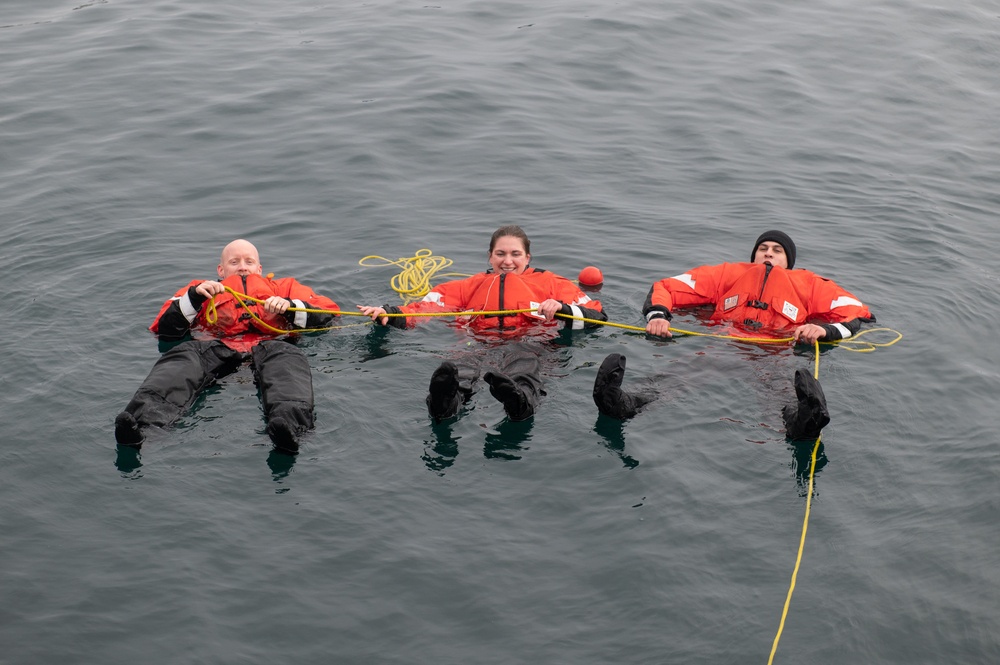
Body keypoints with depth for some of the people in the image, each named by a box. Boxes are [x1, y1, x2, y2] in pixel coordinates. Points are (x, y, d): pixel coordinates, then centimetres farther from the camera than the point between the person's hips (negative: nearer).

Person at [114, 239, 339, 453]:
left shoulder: (282, 288, 42)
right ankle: (142, 416, -63)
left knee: (287, 357, -40)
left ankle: (288, 422, -69)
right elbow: (164, 329, 24)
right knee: (183, 357, -36)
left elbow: (328, 311, 24)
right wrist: (193, 297, 9)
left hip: (267, 345, 0)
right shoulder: (201, 289, 42)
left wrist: (289, 307, 6)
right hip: (215, 347, 1)